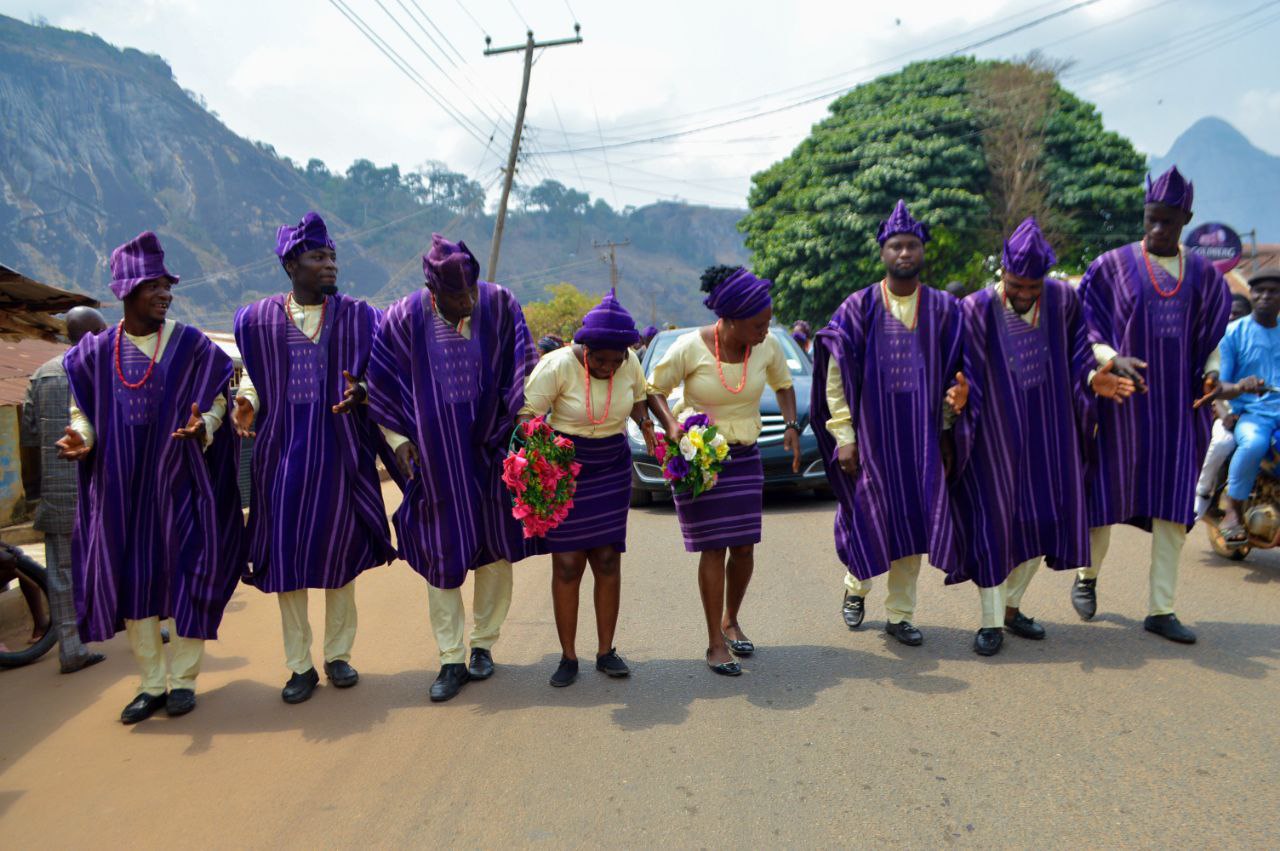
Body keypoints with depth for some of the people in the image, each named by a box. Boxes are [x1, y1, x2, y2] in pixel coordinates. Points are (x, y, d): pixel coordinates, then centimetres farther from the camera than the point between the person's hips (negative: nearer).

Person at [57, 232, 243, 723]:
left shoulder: (191, 345, -3)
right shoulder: (95, 352, 4)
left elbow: (216, 402, 0)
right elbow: (84, 412, 10)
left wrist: (202, 428, -20)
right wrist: (82, 439, -11)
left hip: (179, 483, -2)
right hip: (122, 488, 3)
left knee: (186, 575, 1)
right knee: (131, 579, 7)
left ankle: (183, 680, 17)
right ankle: (152, 684, 20)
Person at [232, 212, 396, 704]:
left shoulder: (357, 317, 2)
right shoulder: (258, 319, 3)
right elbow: (253, 375, 8)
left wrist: (360, 393, -19)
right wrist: (247, 403, -13)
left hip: (339, 452, 0)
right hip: (283, 452, 0)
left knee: (339, 553, 8)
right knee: (286, 556, 3)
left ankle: (338, 655, 24)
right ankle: (299, 665, 17)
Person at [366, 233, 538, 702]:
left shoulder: (500, 304, -9)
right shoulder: (405, 318, -10)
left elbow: (521, 375, 0)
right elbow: (381, 387, 1)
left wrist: (518, 428, -1)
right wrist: (399, 440, -4)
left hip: (491, 451, 1)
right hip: (437, 458, -1)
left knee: (495, 549, 10)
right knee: (442, 557, 4)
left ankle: (483, 644, 30)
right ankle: (451, 661, 17)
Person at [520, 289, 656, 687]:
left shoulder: (629, 362, -6)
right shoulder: (557, 365, -19)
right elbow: (527, 414, -15)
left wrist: (645, 423, -4)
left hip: (613, 467, 3)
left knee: (608, 560, 4)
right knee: (567, 564, -1)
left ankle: (606, 651, 18)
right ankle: (568, 657, 13)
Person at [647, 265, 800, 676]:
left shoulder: (768, 347, -6)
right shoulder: (690, 347, -17)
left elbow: (784, 386, 12)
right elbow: (653, 389, -6)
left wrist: (791, 424, -5)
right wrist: (671, 425, -24)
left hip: (745, 456, 4)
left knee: (744, 547, 5)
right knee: (713, 547, -4)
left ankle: (730, 621, 31)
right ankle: (716, 643, 6)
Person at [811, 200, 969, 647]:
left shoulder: (944, 309, 5)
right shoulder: (857, 308, -1)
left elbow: (957, 371, 11)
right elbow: (836, 376, -2)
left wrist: (953, 404, -6)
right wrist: (843, 435, -7)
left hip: (921, 436, 2)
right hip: (871, 433, -2)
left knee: (912, 520, 6)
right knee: (870, 519, 4)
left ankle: (900, 614, 21)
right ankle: (856, 587, 34)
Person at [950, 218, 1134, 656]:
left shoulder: (1063, 299, -4)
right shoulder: (975, 311, -15)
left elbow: (1075, 358, 6)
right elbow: (963, 376, -14)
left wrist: (1092, 381, -13)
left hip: (1047, 432, 4)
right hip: (995, 435, -4)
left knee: (1040, 518, 11)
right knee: (993, 521, 0)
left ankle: (1011, 606, 31)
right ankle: (992, 621, 14)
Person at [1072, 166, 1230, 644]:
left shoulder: (1203, 274, 8)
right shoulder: (1112, 265, -1)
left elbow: (1212, 338, 13)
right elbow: (1086, 331, -4)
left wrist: (1211, 371, -6)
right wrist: (1112, 358, -22)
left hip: (1176, 407, 3)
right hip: (1122, 402, -3)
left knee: (1171, 510, 2)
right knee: (1107, 495, 5)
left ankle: (1160, 610, 10)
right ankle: (1088, 576, 29)